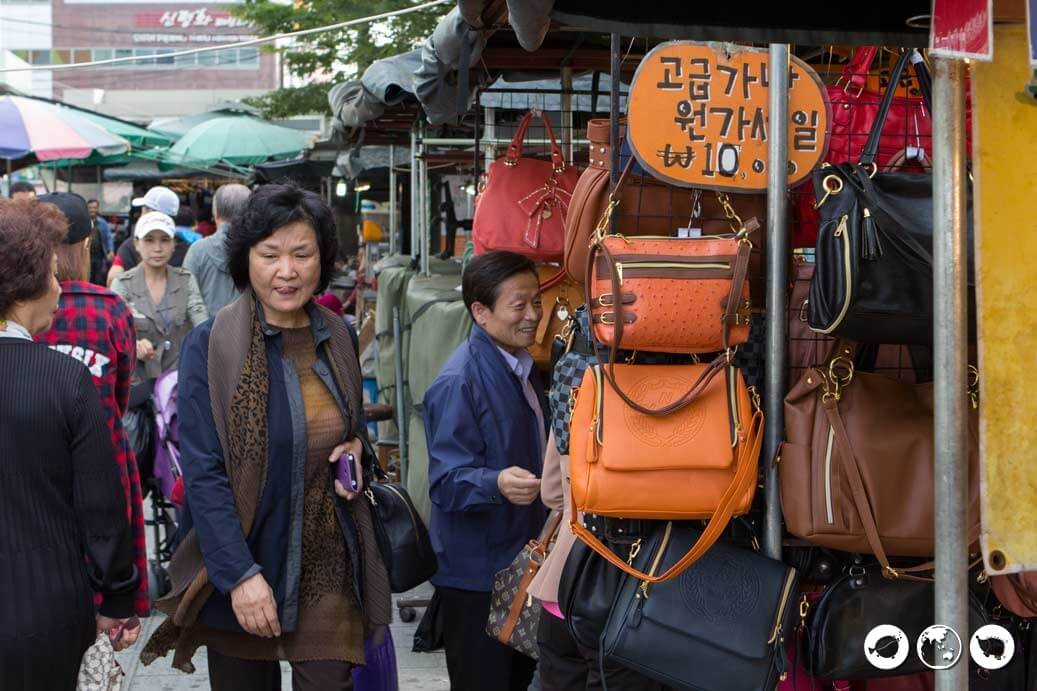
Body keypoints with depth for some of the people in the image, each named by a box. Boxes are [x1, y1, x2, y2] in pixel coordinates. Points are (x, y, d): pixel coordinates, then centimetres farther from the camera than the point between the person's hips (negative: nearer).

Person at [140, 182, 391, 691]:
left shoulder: (337, 339, 6)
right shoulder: (211, 345, -9)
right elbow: (202, 473, -12)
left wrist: (355, 450, -1)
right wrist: (240, 575, -19)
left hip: (329, 570, 3)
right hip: (244, 564, -3)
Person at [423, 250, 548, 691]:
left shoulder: (522, 367, 11)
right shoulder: (459, 382, -20)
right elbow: (446, 480, -25)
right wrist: (497, 484, -41)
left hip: (522, 564, 9)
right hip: (476, 574, -9)